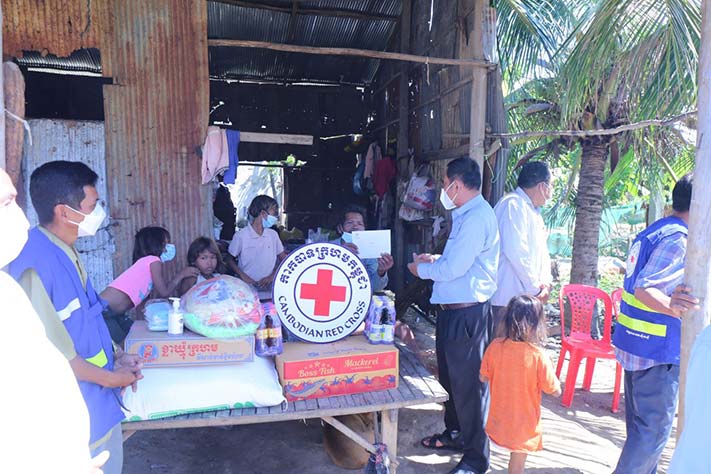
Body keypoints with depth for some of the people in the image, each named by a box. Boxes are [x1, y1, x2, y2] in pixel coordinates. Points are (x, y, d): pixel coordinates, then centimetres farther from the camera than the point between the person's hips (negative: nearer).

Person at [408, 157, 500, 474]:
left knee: (468, 383, 2)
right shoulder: (466, 215, 14)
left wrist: (422, 269, -7)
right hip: (452, 309, 11)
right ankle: (454, 433, 42)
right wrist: (435, 259, 12)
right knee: (449, 376, 22)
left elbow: (454, 268, -24)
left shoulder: (476, 217, -19)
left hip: (467, 313, -11)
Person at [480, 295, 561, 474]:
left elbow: (483, 377, -2)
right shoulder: (537, 355, -24)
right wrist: (549, 367, 1)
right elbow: (555, 391, -14)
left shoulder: (495, 346, -15)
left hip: (499, 419, 3)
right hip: (523, 423, -3)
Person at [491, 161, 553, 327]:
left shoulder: (533, 211, 20)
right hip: (508, 297, -10)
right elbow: (515, 252, -23)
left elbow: (541, 250, 22)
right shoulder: (513, 204, -13)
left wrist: (546, 282, 4)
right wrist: (536, 288, -15)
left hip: (527, 297, 10)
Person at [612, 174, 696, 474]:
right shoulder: (679, 238, -18)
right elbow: (644, 289, -27)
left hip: (634, 343, 10)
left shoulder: (653, 231, 10)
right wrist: (671, 307, -45)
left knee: (641, 421, 21)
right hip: (658, 349, -10)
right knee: (655, 428, 1)